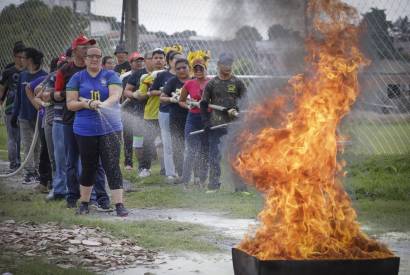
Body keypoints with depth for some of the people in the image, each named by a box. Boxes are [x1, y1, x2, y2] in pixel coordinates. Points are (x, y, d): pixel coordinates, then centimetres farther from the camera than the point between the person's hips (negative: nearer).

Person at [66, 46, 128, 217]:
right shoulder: (77, 78, 7)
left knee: (113, 166, -7)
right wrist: (86, 104, -16)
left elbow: (115, 96, -12)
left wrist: (102, 104, -31)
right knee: (88, 167, 10)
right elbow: (70, 104, 2)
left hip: (110, 128, -1)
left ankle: (119, 205, -8)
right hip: (85, 130, 1)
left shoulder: (110, 76, 4)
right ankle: (84, 203, 24)